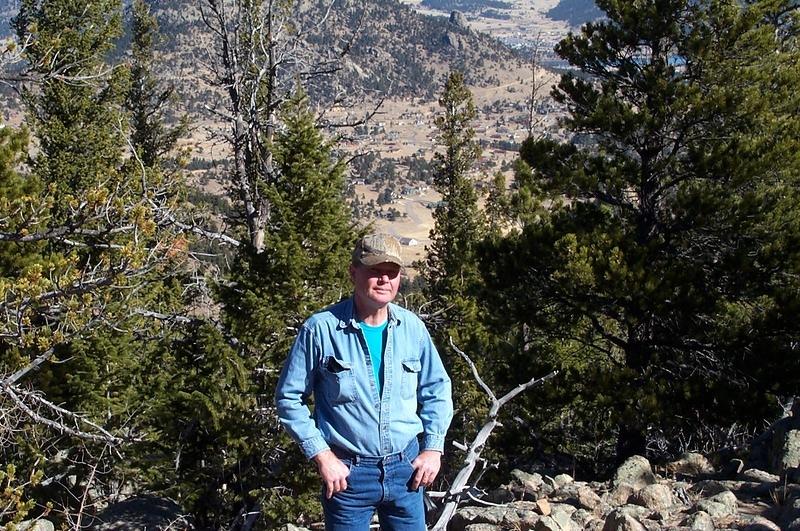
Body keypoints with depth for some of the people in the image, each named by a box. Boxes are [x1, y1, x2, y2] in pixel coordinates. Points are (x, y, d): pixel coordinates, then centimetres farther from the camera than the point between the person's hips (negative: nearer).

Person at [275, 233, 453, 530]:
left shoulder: (412, 327, -1)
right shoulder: (321, 329, -12)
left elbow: (437, 390, 11)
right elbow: (289, 398, -6)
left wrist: (433, 448, 3)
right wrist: (321, 455, -11)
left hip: (406, 469, 4)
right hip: (348, 473, -3)